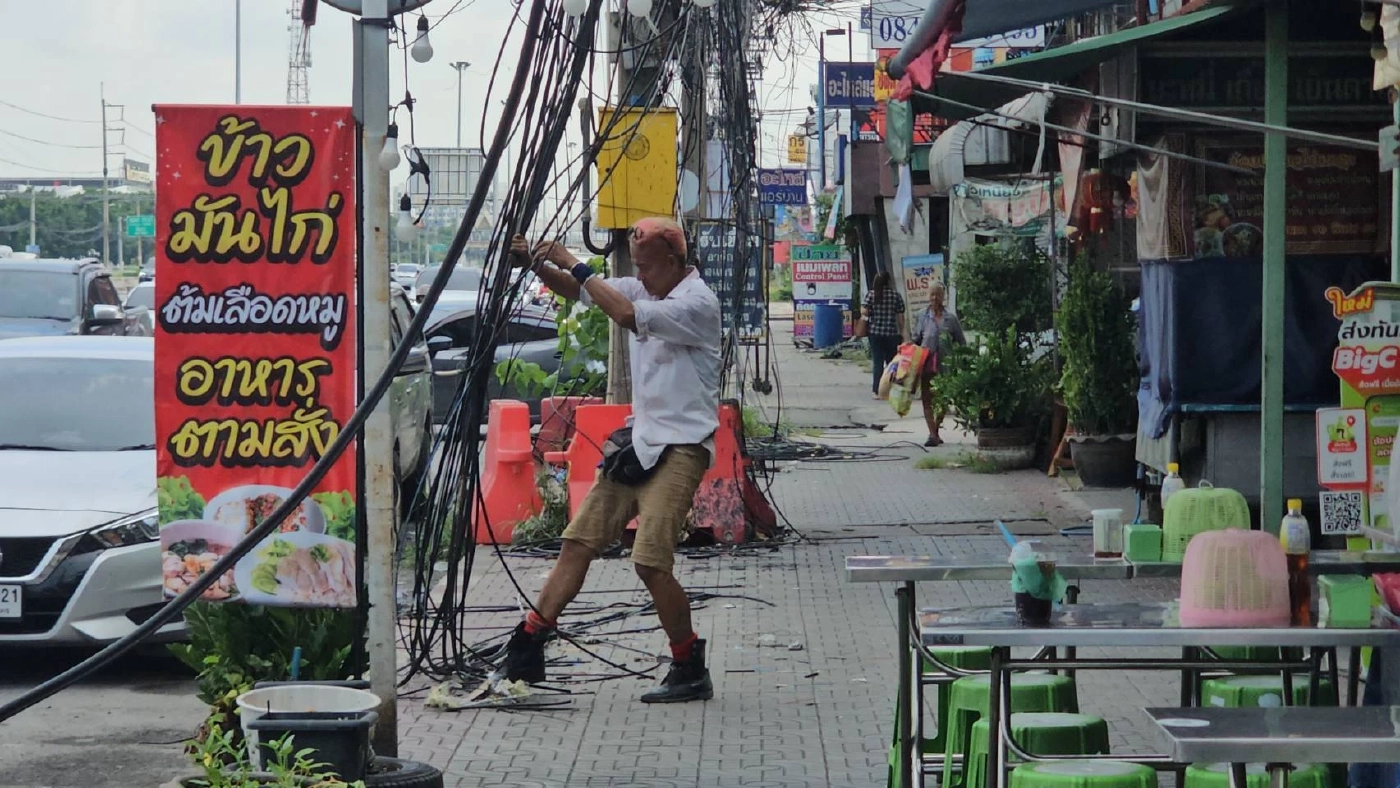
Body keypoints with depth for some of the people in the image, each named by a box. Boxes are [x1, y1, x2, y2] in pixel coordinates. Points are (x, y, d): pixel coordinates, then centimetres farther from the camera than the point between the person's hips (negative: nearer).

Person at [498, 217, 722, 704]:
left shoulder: (697, 303, -14)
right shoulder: (643, 289, 12)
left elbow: (626, 316, -27)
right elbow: (577, 292, 11)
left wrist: (575, 266, -21)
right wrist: (536, 264, -8)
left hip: (681, 446, -8)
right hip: (639, 440, 8)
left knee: (650, 560, -16)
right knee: (580, 540, 4)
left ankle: (691, 671, -3)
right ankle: (527, 650, 6)